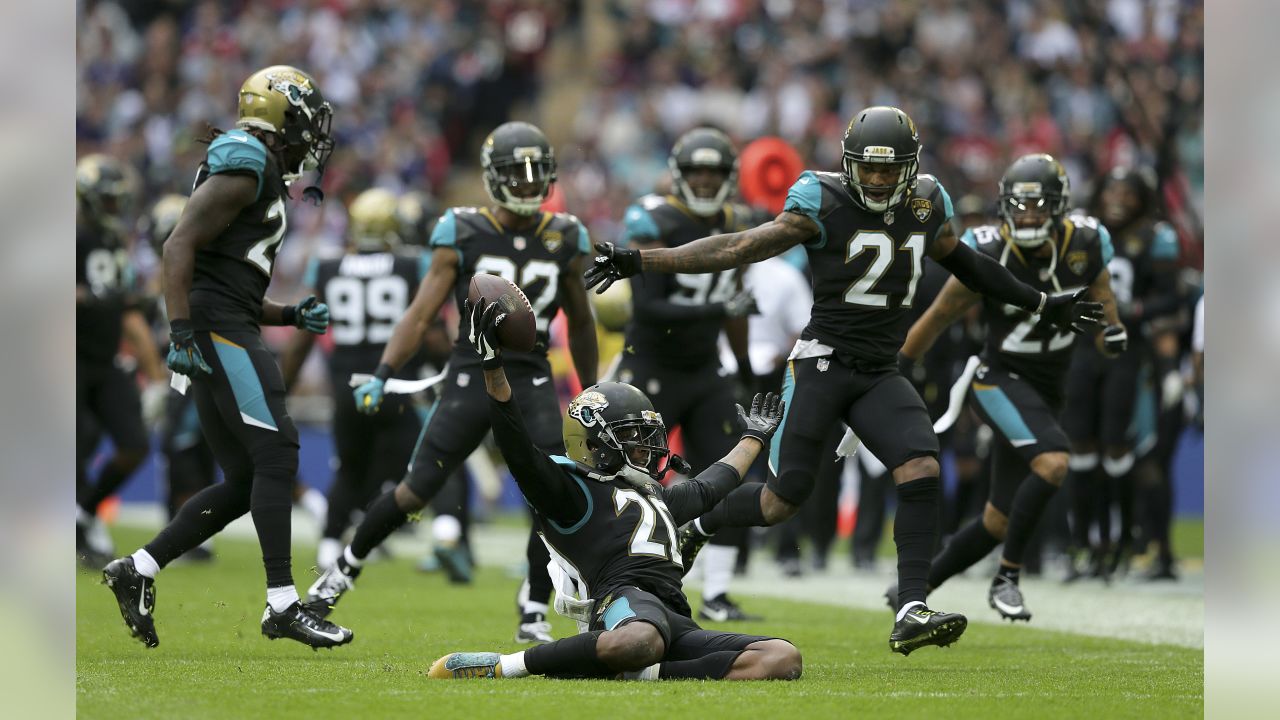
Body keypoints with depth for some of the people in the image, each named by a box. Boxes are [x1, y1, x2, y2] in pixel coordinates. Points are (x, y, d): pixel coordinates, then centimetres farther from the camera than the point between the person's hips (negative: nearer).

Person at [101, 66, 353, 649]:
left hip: (225, 335, 10)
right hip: (216, 330, -10)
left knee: (244, 483, 7)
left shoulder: (262, 176, 24)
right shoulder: (246, 164, -7)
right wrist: (182, 332, -23)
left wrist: (291, 316, 16)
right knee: (275, 454, -11)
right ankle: (282, 604, -13)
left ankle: (137, 570, 8)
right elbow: (180, 247, -16)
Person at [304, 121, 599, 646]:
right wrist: (382, 376, -15)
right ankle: (346, 568, 24)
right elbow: (421, 314, -5)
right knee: (416, 493, -1)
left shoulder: (564, 240, 3)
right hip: (472, 373, -2)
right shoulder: (463, 235, -4)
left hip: (533, 381, 2)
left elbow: (580, 324, 16)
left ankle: (534, 618, -2)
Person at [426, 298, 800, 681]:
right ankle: (500, 666, -28)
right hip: (625, 598, -8)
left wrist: (753, 439, 69)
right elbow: (518, 447, -4)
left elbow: (710, 486, 56)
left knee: (783, 658, -15)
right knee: (641, 643, -46)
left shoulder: (657, 497, 37)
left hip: (675, 621, 8)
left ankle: (641, 673, -25)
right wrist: (492, 365, -15)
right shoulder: (572, 491, 12)